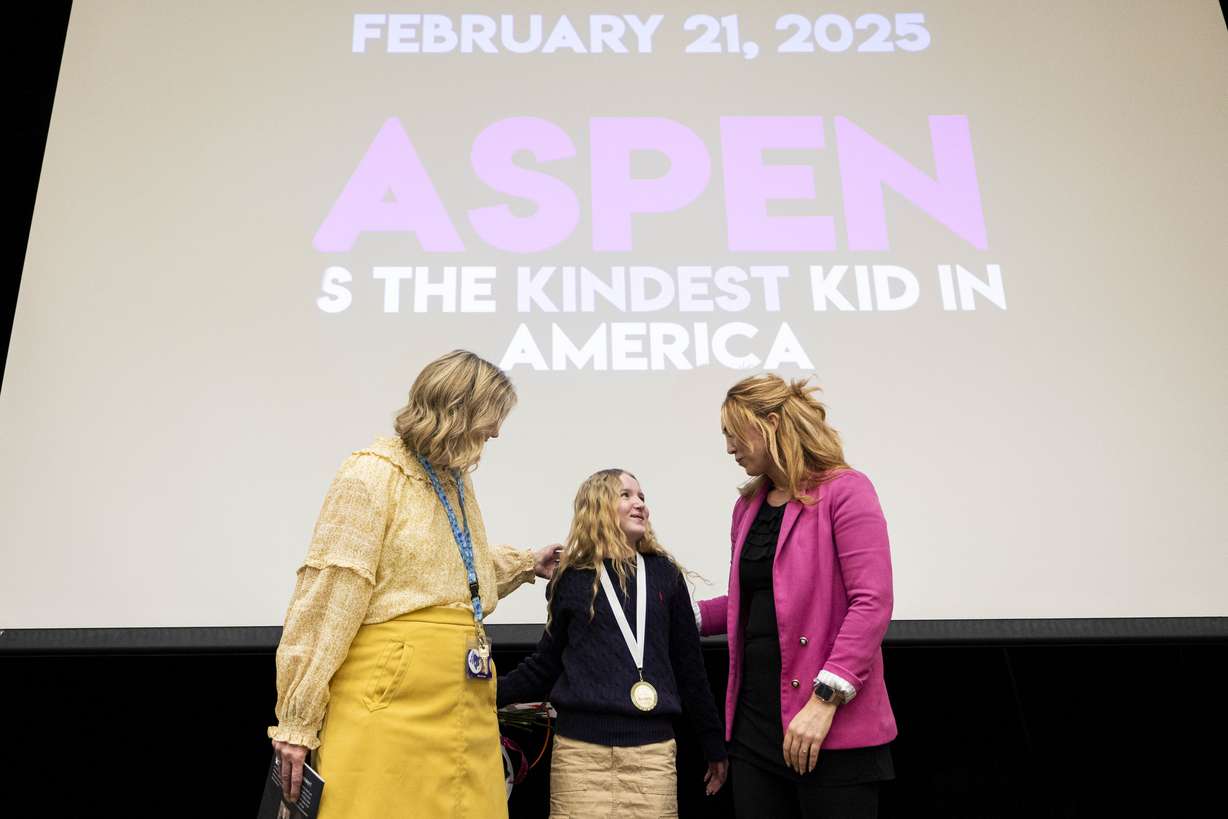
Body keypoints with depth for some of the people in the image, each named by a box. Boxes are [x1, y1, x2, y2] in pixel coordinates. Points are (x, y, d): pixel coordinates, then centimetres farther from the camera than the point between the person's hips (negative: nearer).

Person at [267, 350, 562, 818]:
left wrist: (526, 565, 34)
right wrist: (297, 723, -13)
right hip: (392, 698, -7)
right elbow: (326, 602, -12)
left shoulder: (457, 481, 18)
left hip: (465, 700, 8)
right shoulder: (372, 475, -8)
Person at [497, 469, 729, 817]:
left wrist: (714, 745, 12)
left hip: (652, 748, 1)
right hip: (580, 748, 0)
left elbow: (688, 665, 9)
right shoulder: (573, 579, 4)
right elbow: (546, 664, 11)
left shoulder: (664, 573, 5)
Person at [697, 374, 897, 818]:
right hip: (754, 723, 7)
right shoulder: (749, 506, 14)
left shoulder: (844, 491, -8)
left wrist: (825, 700, -21)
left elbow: (872, 603, -16)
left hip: (833, 729, -6)